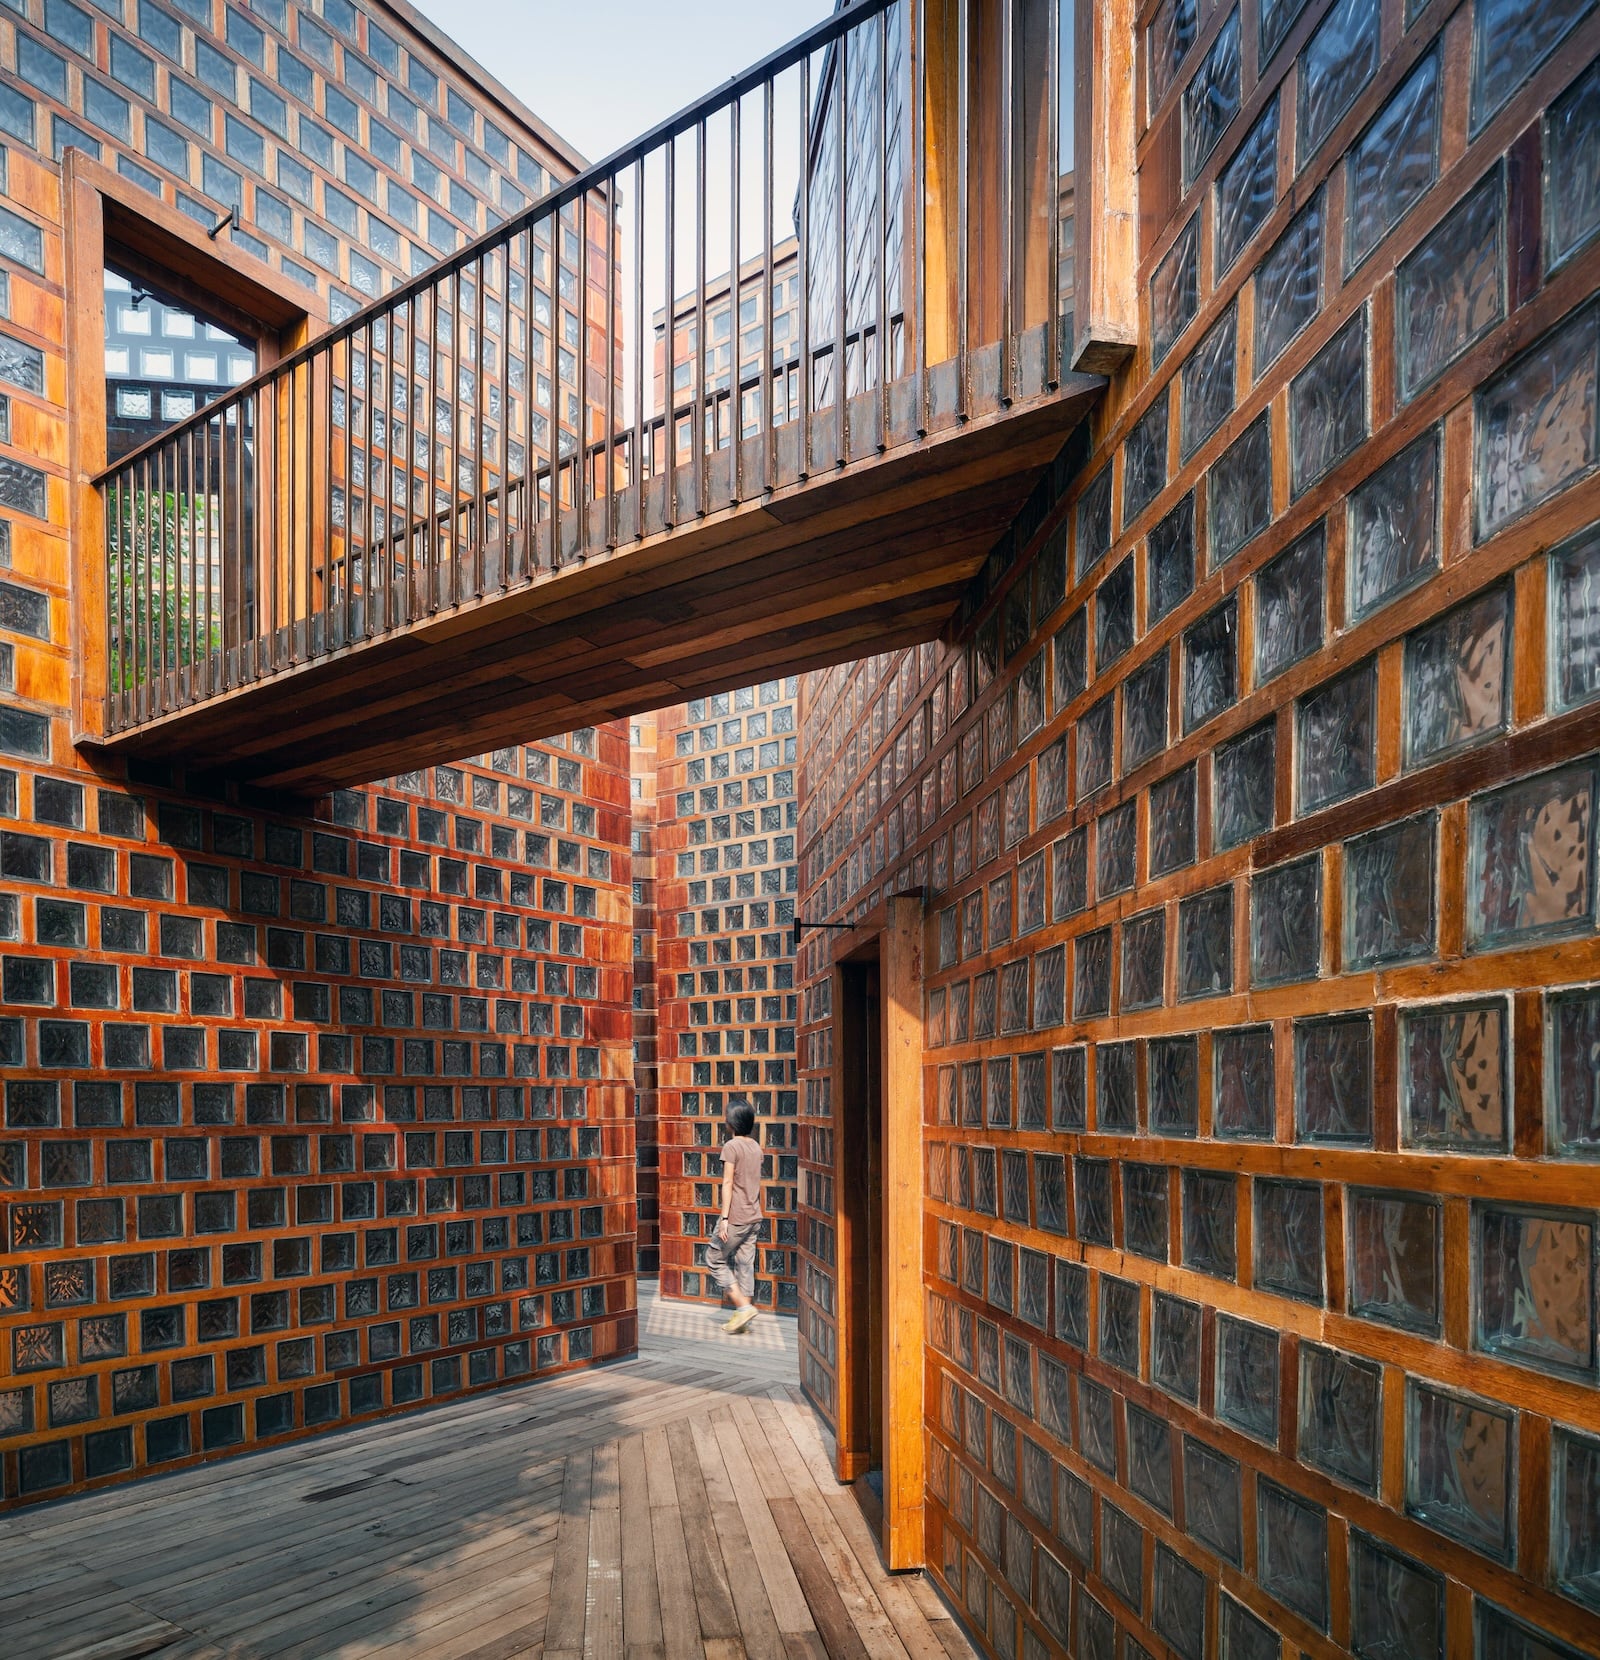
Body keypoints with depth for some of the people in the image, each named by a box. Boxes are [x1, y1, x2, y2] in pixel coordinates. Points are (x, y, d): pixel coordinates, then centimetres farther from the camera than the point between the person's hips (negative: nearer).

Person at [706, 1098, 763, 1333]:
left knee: (714, 1258, 6)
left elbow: (727, 1183, -16)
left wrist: (724, 1218, -16)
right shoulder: (756, 1147, 10)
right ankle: (741, 1318, 10)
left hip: (736, 1217, -7)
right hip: (754, 1217, 7)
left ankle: (743, 1306, -3)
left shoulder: (731, 1146, -13)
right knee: (745, 1264, 10)